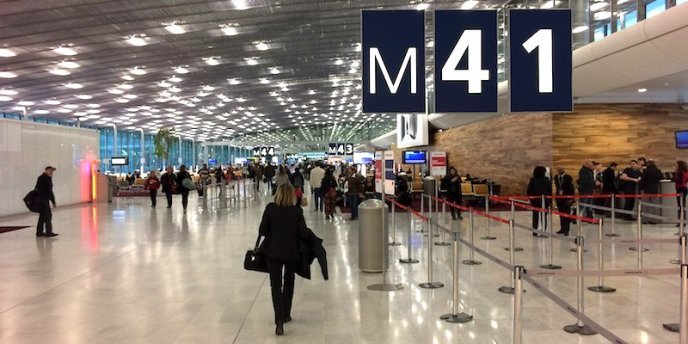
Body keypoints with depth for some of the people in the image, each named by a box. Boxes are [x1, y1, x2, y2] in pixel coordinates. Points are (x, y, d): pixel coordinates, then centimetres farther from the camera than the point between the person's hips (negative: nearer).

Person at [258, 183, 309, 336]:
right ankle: (286, 315, 31)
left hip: (273, 251, -1)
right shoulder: (297, 210, -8)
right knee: (289, 283, 20)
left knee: (276, 285, 3)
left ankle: (279, 320, -10)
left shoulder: (270, 208, -8)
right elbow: (303, 234, -9)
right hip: (291, 251, 1)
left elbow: (262, 231, -7)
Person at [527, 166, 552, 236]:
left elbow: (529, 190, -1)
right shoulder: (546, 179, -2)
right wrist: (550, 200, 7)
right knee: (544, 216, 4)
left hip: (535, 200, 0)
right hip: (545, 200, 0)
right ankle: (543, 231, -1)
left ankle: (535, 232, 6)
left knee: (535, 216, 6)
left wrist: (530, 199, 8)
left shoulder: (533, 180, -2)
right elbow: (550, 190, 0)